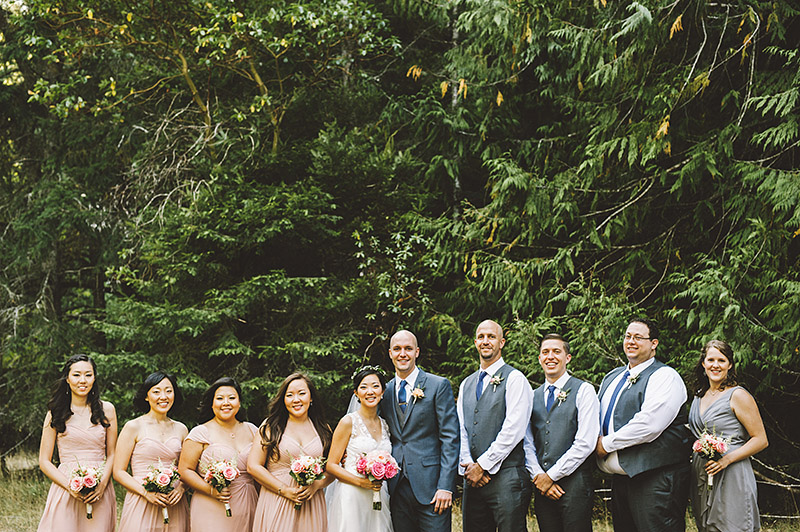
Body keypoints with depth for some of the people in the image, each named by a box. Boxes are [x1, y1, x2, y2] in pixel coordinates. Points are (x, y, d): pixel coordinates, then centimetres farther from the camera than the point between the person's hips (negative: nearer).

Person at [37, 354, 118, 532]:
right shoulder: (56, 413, 3)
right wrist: (70, 485, -12)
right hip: (65, 491, -1)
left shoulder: (106, 410, 7)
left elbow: (112, 454, 10)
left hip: (99, 494, 1)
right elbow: (44, 461, 3)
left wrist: (103, 483, -8)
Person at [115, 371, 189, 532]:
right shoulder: (134, 427, -1)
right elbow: (119, 472, -3)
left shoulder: (180, 429, 10)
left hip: (173, 506, 3)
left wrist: (181, 488, -4)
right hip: (141, 506, -3)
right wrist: (146, 492, -15)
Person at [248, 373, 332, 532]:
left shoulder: (322, 429, 9)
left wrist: (316, 485, -10)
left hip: (312, 506, 2)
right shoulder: (271, 427, 1)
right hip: (276, 504, -2)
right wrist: (285, 490, -11)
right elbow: (254, 466, -5)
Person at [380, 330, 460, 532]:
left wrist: (446, 486, -13)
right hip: (397, 488, 4)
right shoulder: (386, 391, 12)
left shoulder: (439, 386, -2)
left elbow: (450, 438, -6)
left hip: (430, 486, -4)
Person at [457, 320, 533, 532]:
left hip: (506, 477, -6)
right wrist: (468, 466, -3)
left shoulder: (514, 379, -3)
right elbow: (461, 429, 14)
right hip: (472, 478, 6)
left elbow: (513, 430, -12)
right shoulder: (466, 384, 18)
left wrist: (482, 466, -11)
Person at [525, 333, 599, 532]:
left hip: (574, 483, -4)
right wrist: (538, 476, -5)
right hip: (542, 485, 4)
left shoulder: (583, 390, -1)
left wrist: (551, 476, -9)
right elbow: (528, 443, 11)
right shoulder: (533, 396, 15)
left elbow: (585, 443, -9)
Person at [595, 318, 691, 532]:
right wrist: (596, 441, 3)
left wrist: (607, 444, -12)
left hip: (656, 480, -8)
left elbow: (649, 425, -20)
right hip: (620, 479, 8)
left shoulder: (665, 376, -8)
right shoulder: (612, 377, 18)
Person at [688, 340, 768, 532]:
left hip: (731, 477, -7)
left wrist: (727, 459, -19)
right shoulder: (699, 396, 14)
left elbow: (761, 440, -9)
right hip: (701, 477, 7)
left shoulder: (738, 396, -7)